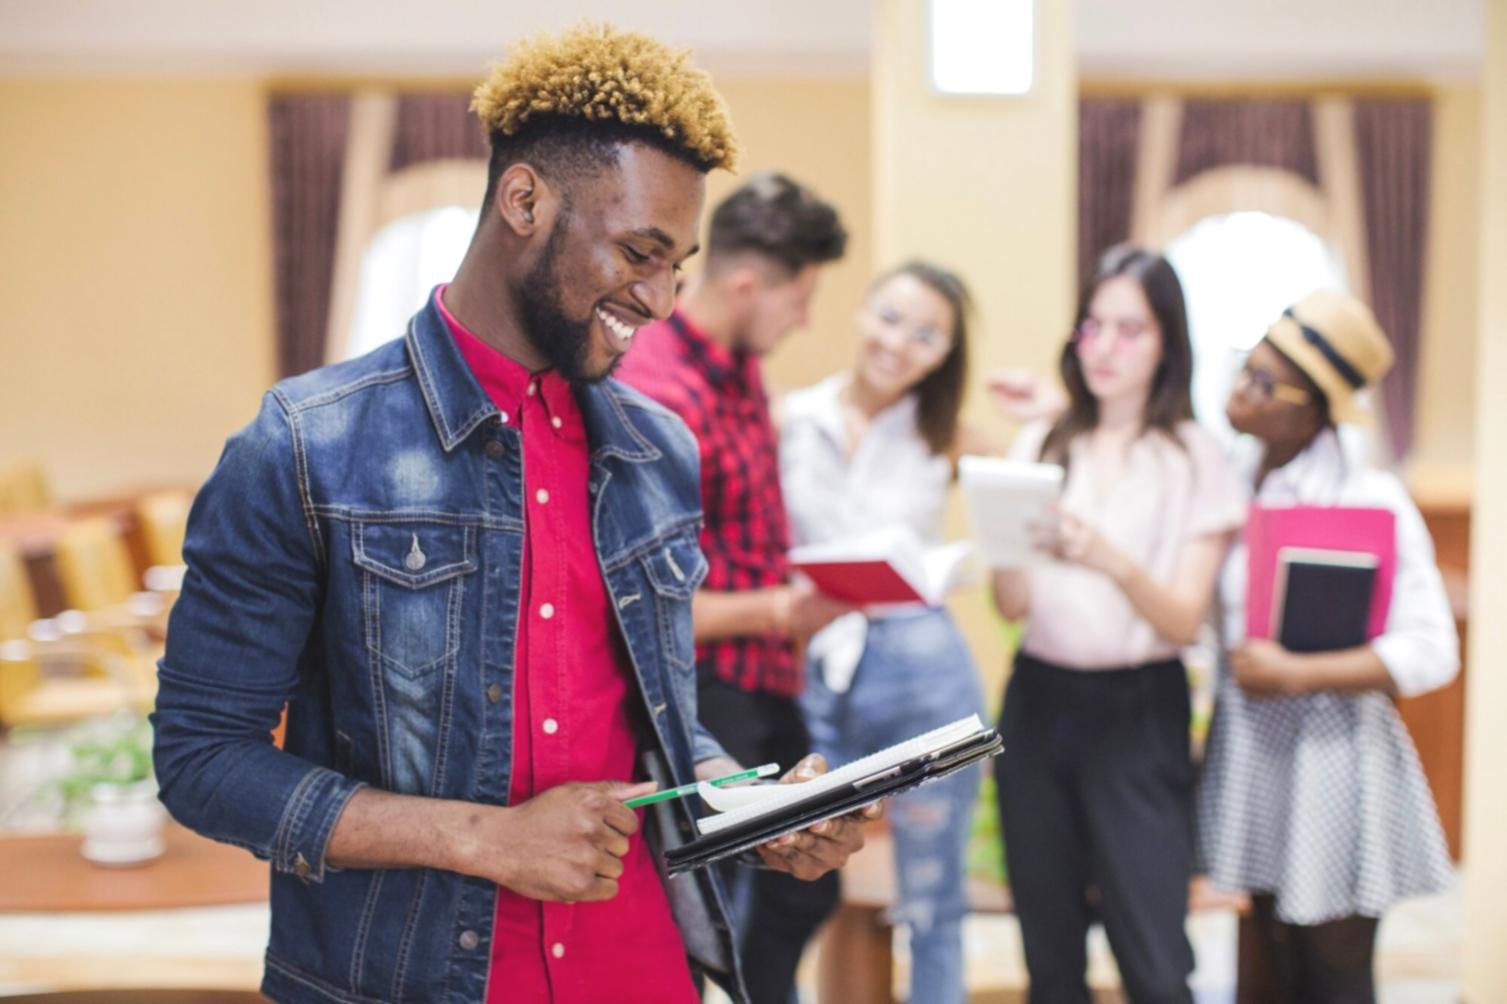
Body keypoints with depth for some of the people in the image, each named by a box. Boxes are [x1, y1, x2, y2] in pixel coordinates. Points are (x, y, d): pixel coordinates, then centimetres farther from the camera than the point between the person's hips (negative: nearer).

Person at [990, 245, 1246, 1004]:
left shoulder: (1195, 459, -1)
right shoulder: (1040, 446, 7)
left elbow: (1185, 620, -7)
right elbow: (1012, 605, 2)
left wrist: (1110, 559, -26)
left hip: (1138, 713, -3)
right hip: (1039, 702, 3)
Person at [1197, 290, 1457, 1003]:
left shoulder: (1371, 500, -14)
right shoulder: (1232, 473, 2)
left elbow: (1431, 652, -19)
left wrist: (1295, 675, -19)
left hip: (1331, 752, -5)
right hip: (1248, 745, 6)